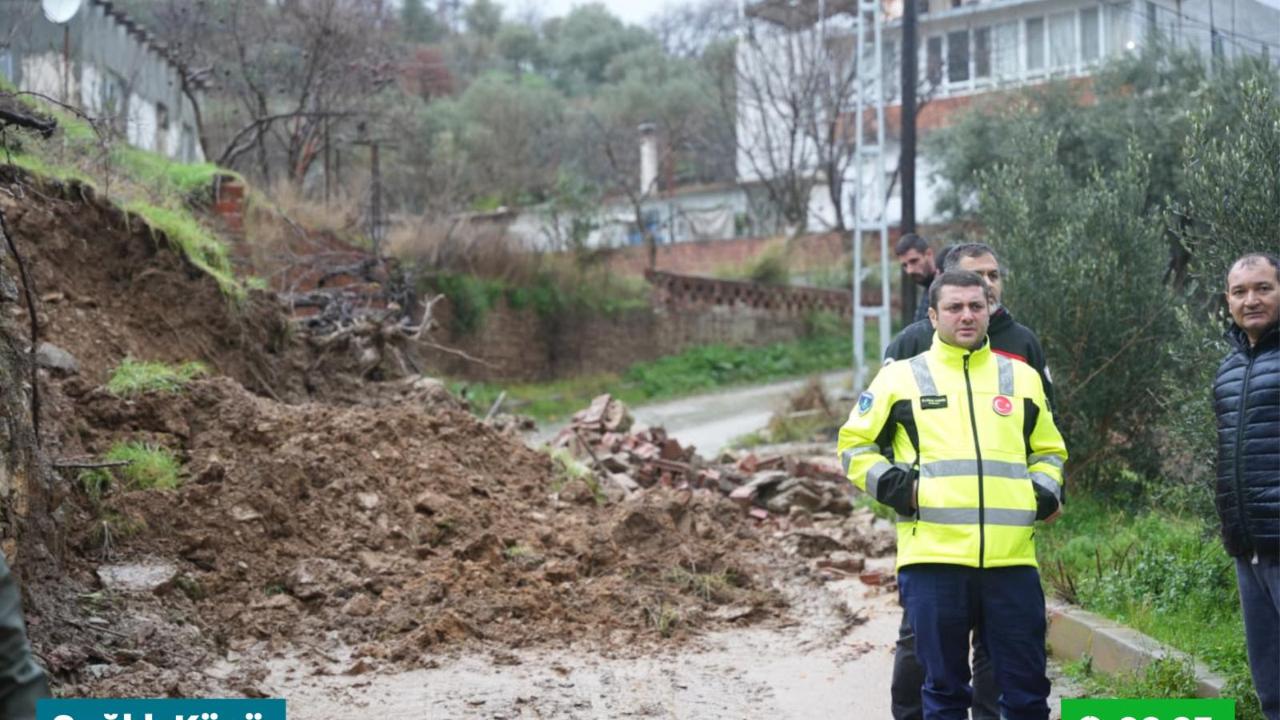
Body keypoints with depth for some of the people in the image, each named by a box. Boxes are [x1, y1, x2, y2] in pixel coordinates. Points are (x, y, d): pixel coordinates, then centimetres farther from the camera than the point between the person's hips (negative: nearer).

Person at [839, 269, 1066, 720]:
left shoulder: (1022, 377, 16)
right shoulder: (901, 377, 7)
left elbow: (1048, 450, 26)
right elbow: (854, 445, 13)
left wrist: (1045, 492, 6)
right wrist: (893, 485, -4)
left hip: (1012, 559, 2)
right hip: (933, 557, -2)